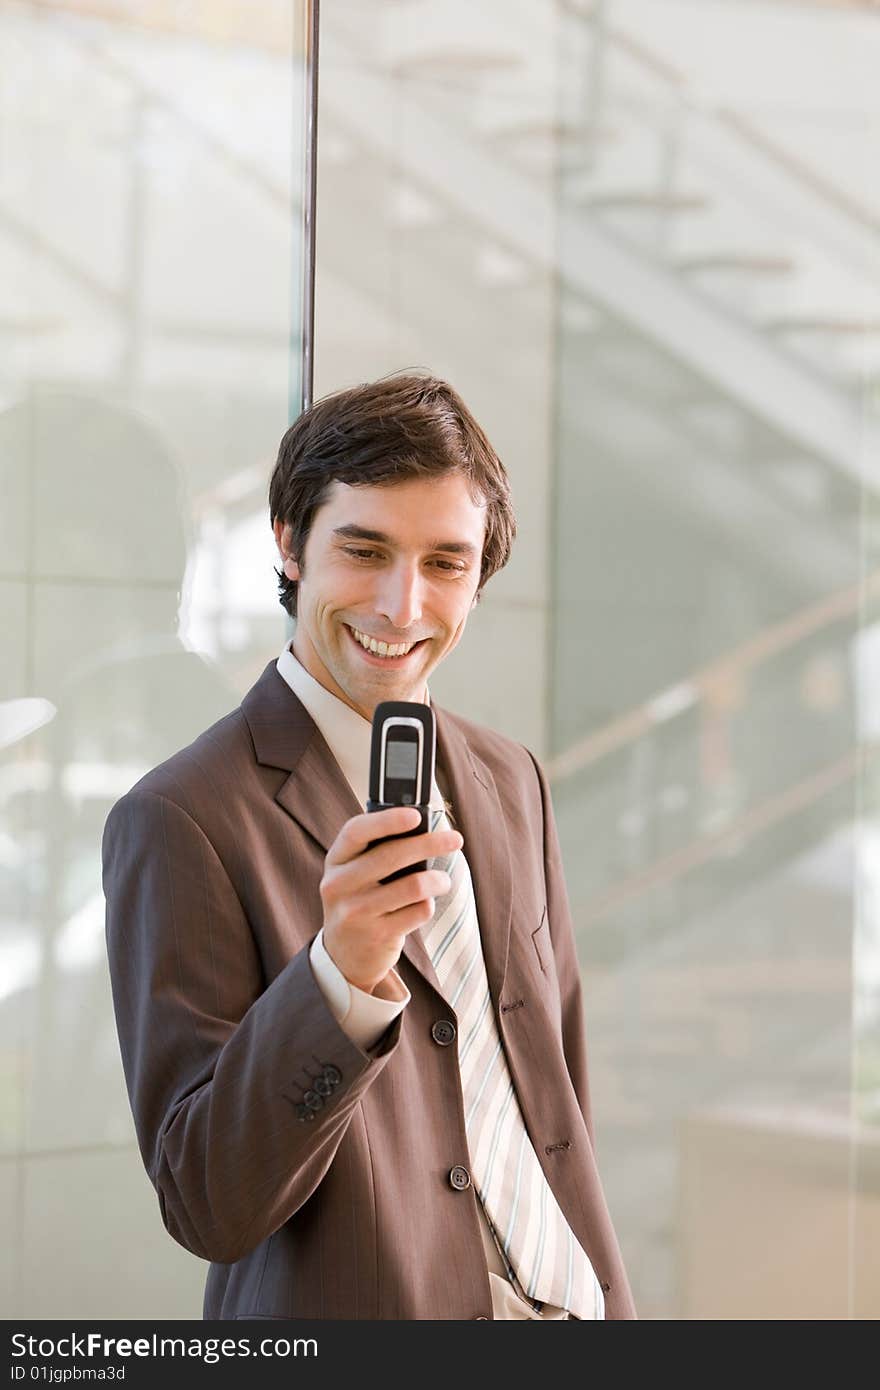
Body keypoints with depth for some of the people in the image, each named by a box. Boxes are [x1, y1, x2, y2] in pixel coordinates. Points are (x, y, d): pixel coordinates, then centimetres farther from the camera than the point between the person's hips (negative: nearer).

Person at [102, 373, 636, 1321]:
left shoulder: (513, 783, 4)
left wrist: (607, 1303, 12)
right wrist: (340, 971, -32)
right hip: (357, 1316, -5)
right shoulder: (181, 821, -16)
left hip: (568, 1300, 5)